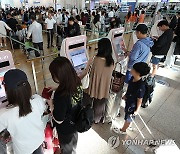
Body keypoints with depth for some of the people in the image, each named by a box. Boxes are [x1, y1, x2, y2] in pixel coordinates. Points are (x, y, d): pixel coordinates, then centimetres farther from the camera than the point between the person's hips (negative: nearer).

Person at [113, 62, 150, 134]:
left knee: (128, 118, 17)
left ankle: (123, 130, 43)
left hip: (132, 105, -7)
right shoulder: (133, 78, -15)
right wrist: (125, 95, 16)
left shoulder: (140, 87, -37)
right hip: (128, 101, 8)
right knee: (126, 113, 30)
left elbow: (140, 99, -23)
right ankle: (127, 126, 58)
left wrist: (137, 110, -13)